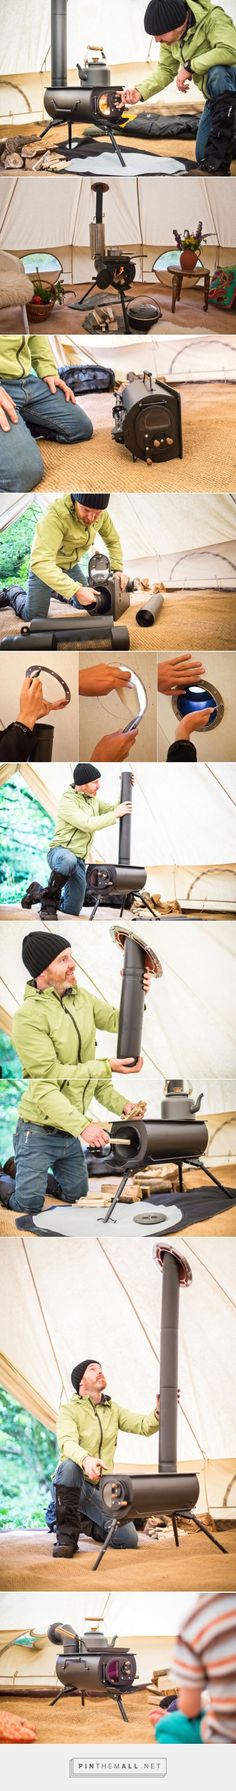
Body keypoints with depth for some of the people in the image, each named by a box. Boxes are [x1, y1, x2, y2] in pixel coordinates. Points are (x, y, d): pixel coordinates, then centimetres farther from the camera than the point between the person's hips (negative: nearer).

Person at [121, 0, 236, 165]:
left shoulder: (213, 18, -27)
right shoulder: (169, 37, -4)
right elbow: (165, 70, 4)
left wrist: (189, 66, -32)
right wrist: (140, 91, -14)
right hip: (215, 95, 8)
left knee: (217, 73, -40)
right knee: (203, 155, 8)